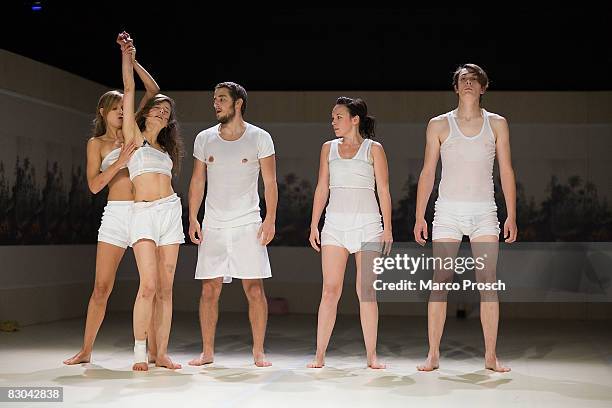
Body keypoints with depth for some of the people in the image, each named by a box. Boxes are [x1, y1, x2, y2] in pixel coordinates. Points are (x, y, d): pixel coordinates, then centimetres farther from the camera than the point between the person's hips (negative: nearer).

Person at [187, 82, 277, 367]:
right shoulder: (204, 139, 8)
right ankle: (207, 352, 10)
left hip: (248, 224, -2)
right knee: (209, 289, 1)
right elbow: (198, 181, 12)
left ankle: (258, 352, 4)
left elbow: (270, 182, 0)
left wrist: (270, 219, -8)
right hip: (212, 226, 3)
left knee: (254, 289, -4)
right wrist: (192, 218, 4)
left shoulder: (260, 138, 0)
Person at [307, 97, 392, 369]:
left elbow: (383, 190, 2)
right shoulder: (328, 148, 13)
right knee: (330, 291, -4)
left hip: (367, 224, -2)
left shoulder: (373, 149, 4)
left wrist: (387, 228, -4)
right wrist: (314, 226, 7)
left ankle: (371, 355, 7)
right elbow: (322, 188, 13)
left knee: (366, 292, 0)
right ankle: (320, 355, -1)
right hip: (335, 224, 2)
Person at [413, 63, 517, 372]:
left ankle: (490, 355, 4)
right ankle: (433, 355, 2)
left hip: (484, 211, 1)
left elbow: (506, 171, 8)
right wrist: (419, 216, 2)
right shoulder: (439, 125, 6)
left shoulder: (496, 124, 9)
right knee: (440, 282, -4)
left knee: (488, 283, -2)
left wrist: (511, 216, 2)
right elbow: (427, 172, 7)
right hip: (448, 210, -1)